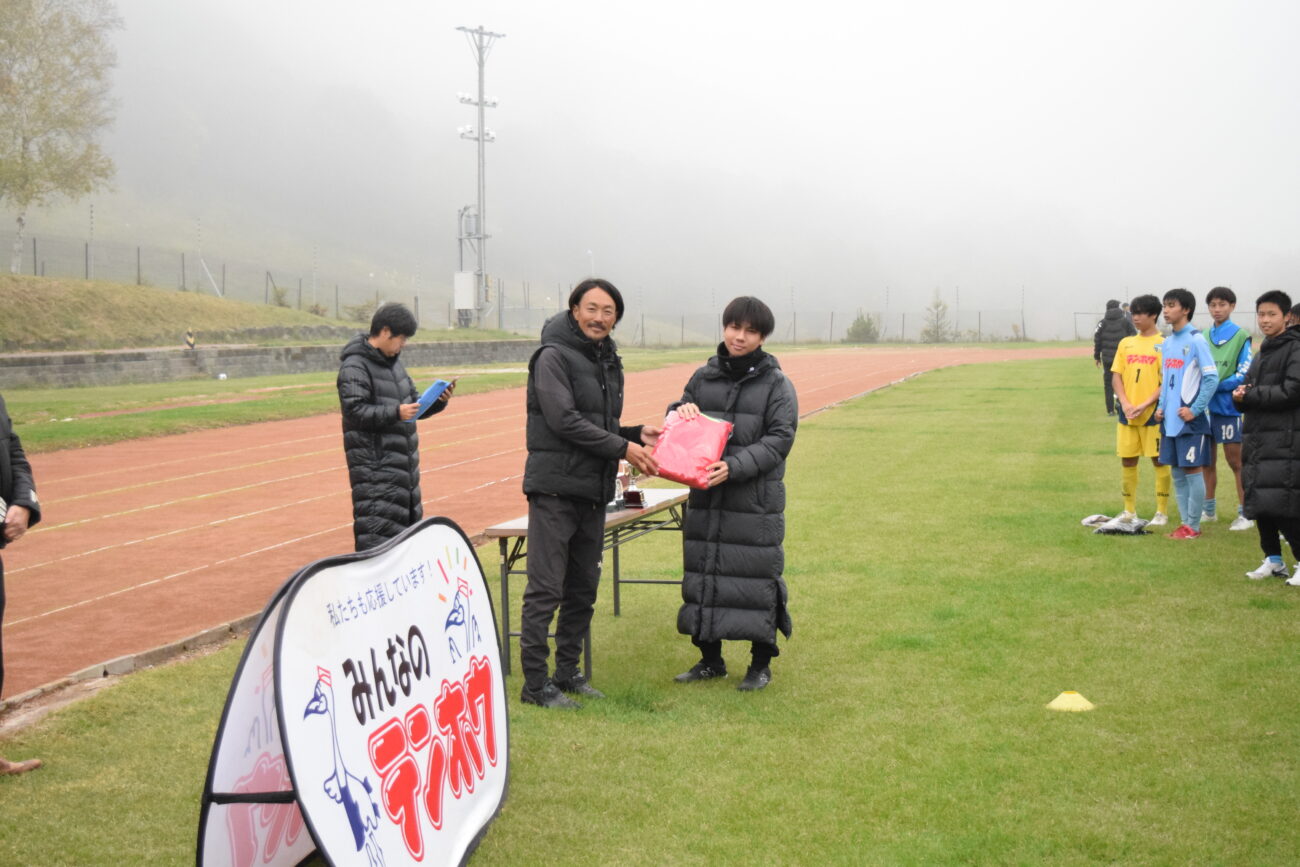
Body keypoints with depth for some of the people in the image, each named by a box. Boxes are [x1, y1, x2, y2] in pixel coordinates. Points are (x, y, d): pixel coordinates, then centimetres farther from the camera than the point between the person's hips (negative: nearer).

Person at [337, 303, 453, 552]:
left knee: (409, 521, 11)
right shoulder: (354, 366, -10)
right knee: (377, 533, -13)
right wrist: (395, 413, -26)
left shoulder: (394, 362, 18)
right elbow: (355, 411, -19)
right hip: (373, 465, -9)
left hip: (403, 462, 9)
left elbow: (413, 403, 22)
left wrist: (438, 401, 4)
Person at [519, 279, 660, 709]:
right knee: (545, 589, -5)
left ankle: (568, 672, 23)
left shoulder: (609, 363, 17)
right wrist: (622, 448, -16)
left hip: (593, 492, 8)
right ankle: (535, 683, 0)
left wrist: (637, 434, 4)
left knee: (583, 589, 13)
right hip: (555, 489, -8)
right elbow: (564, 420, -18)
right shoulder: (553, 357, -9)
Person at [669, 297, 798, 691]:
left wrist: (735, 466, -22)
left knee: (755, 580, -1)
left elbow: (779, 441, -9)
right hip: (705, 498, 4)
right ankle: (710, 659, 21)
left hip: (756, 501, -4)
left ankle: (761, 663, 12)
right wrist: (680, 411, -6)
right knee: (702, 574, 8)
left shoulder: (776, 385, -2)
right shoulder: (703, 377, 10)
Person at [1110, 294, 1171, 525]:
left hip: (1153, 412, -5)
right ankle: (1129, 510, 20)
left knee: (1159, 460, 1)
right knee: (1127, 460, 9)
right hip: (1127, 413, 5)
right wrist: (1125, 403, -6)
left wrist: (1146, 405, -16)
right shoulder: (1126, 343, 11)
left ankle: (1162, 512, 8)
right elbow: (1116, 375, 8)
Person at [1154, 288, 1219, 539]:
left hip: (1190, 420, -8)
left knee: (1193, 470, -2)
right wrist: (1161, 406, 9)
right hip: (1170, 420, 8)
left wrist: (1195, 410, -16)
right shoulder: (1167, 343, 13)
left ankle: (1193, 526, 5)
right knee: (1177, 471, 11)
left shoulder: (1196, 340, -11)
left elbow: (1212, 377, -14)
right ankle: (1185, 522, 19)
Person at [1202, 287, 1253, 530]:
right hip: (1204, 405, 5)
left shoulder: (1241, 336, -5)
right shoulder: (1203, 337, 9)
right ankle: (1209, 510, 23)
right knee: (1208, 461, 12)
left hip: (1228, 407, -5)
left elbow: (1243, 374, -10)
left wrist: (1216, 386, -16)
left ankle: (1246, 514, 6)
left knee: (1236, 461, -1)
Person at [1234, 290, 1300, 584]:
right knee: (1259, 501, 9)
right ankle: (1273, 560, 19)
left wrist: (1250, 395, -10)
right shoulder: (1262, 352, 20)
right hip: (1257, 437, 8)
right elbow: (1251, 389, 23)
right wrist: (1241, 395, -1)